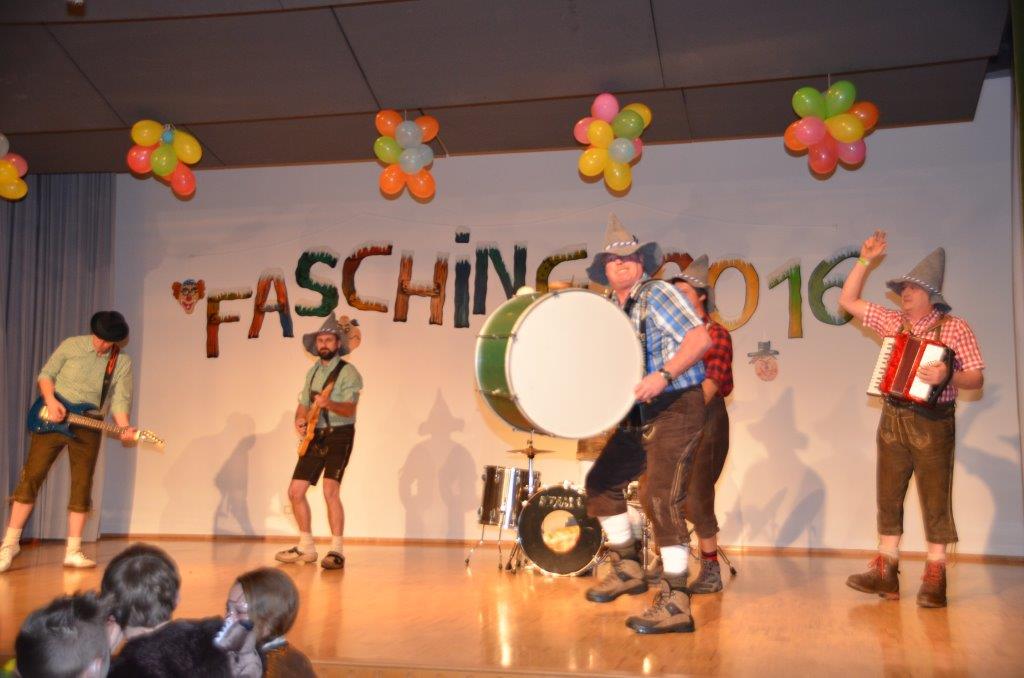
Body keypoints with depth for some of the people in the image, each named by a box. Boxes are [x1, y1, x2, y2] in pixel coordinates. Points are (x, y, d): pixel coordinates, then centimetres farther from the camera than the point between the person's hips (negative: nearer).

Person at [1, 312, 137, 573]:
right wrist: (51, 400, -14)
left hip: (88, 428, 1)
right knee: (32, 476, -3)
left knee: (82, 486, 0)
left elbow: (120, 400, -7)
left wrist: (124, 428, -24)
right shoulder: (71, 345, -3)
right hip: (51, 420, -1)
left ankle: (73, 551, 8)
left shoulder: (122, 363, -2)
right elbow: (46, 374, 4)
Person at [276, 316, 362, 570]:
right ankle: (306, 547, 21)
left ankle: (336, 551, -10)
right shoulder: (312, 372, 14)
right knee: (295, 491, 5)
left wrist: (328, 403, -38)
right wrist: (299, 420, -4)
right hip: (315, 436, 7)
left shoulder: (348, 372, -8)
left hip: (339, 435, -7)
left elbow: (349, 409, -20)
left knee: (330, 490, -19)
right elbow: (303, 404, 18)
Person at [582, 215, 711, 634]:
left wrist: (663, 375, -30)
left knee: (661, 501, -15)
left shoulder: (659, 295, -10)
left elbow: (700, 338, -21)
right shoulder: (610, 309, 13)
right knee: (601, 483, 14)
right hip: (637, 416, 9)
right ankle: (628, 569, 29)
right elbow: (611, 362, 21)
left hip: (675, 411, -9)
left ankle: (676, 605, -8)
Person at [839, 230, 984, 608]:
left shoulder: (955, 328, -4)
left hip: (933, 423, -5)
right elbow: (848, 301, 14)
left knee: (935, 500, -1)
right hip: (893, 419, 5)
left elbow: (976, 379, -7)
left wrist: (947, 377, -27)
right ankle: (885, 573, 13)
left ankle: (935, 580, 5)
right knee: (888, 498, 7)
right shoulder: (893, 322, 10)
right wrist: (865, 260, 7)